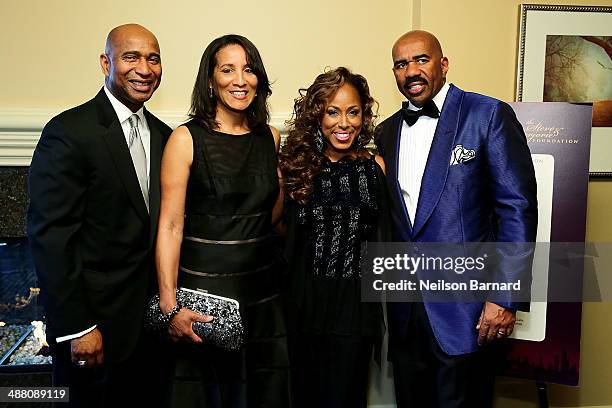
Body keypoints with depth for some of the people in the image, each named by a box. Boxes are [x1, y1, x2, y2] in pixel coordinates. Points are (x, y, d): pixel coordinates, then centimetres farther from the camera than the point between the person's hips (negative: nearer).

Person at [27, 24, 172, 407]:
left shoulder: (163, 135, 7)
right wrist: (76, 327, -16)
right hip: (94, 321, -5)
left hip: (152, 316, 6)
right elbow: (49, 235, -16)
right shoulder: (69, 132, -13)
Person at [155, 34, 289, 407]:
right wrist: (169, 305, -17)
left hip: (263, 289, 4)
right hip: (202, 288, -4)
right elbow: (170, 225, -12)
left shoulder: (271, 137, 6)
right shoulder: (186, 139, -8)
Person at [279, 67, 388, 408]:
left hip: (357, 301, 0)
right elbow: (283, 232, 4)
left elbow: (382, 234, 6)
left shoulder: (376, 166, 1)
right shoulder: (296, 166, 1)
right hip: (306, 299, 1)